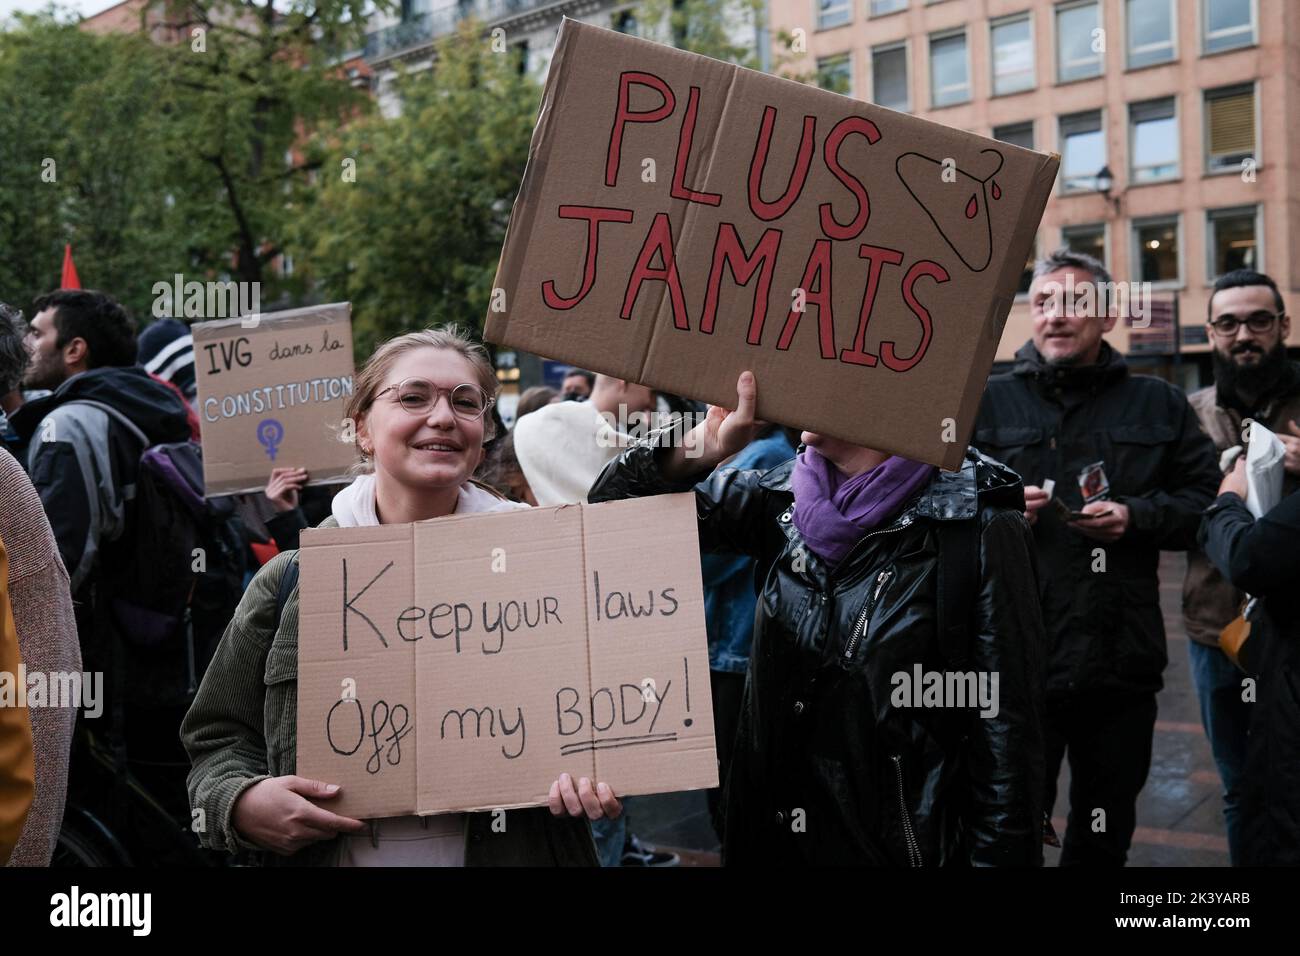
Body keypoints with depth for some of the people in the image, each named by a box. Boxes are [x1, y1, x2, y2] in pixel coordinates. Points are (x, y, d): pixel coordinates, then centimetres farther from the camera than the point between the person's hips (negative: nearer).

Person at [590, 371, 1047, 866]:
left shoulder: (977, 527, -16)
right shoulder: (780, 498, -2)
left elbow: (1006, 731, -13)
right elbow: (614, 506, -2)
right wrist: (696, 448, -19)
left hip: (911, 844, -5)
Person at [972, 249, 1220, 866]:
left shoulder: (1159, 406, 10)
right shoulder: (987, 402, 6)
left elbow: (1207, 499, 8)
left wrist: (1137, 515, -8)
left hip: (1121, 668, 2)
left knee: (1105, 837, 17)